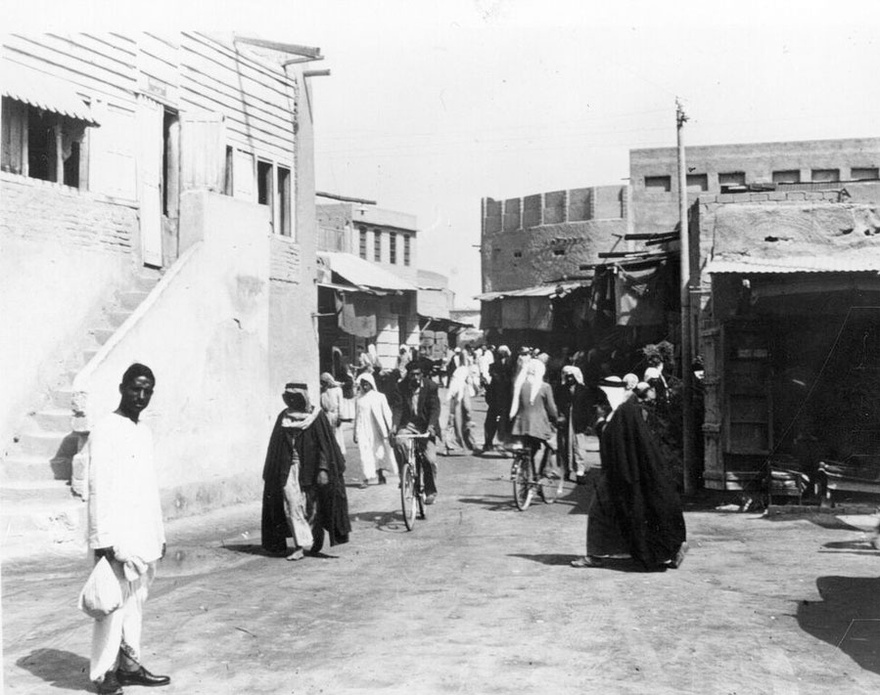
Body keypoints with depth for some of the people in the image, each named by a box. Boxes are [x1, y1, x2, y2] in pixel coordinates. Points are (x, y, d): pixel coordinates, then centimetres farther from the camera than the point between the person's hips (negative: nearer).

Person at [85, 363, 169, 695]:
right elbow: (98, 489, -14)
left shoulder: (144, 431, 15)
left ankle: (129, 663, 20)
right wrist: (103, 539, -19)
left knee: (136, 603, 11)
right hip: (118, 537, -8)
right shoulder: (106, 431, -10)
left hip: (143, 538, 8)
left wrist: (159, 534, 17)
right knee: (114, 605, -5)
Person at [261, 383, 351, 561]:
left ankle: (314, 542, 23)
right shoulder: (283, 417, 8)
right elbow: (275, 449, 12)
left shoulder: (316, 416, -3)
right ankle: (301, 545, -9)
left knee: (312, 507, 6)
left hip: (310, 468, -2)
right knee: (292, 506, -10)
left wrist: (323, 469, -14)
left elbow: (324, 445, -6)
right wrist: (272, 475, 9)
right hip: (289, 468, 2)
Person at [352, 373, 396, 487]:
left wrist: (389, 429, -1)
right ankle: (367, 478, -13)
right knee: (365, 453, -9)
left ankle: (380, 474, 25)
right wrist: (355, 434, 14)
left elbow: (387, 413, 4)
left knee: (379, 451, 5)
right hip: (363, 430, 1)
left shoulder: (380, 397, 3)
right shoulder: (359, 399, 9)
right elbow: (356, 417, 14)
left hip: (377, 429, -1)